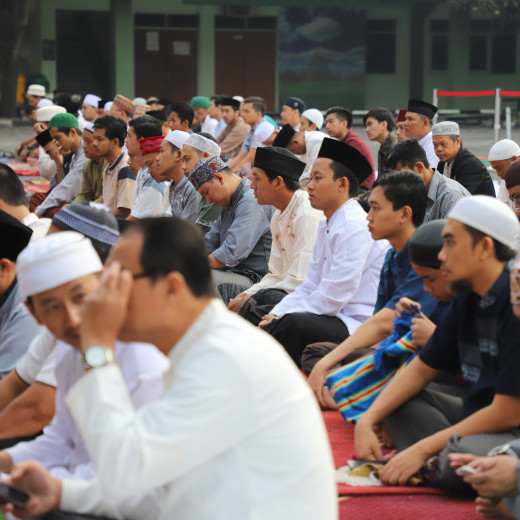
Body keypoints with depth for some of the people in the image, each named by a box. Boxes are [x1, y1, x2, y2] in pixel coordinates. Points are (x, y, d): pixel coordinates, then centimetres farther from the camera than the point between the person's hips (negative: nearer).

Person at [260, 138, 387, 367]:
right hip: (338, 319, 10)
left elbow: (333, 297, -19)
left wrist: (282, 317, -13)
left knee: (291, 324, -33)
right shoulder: (327, 224, 17)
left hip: (358, 325, -10)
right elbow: (310, 286, 16)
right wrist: (276, 314, 0)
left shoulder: (355, 226, -16)